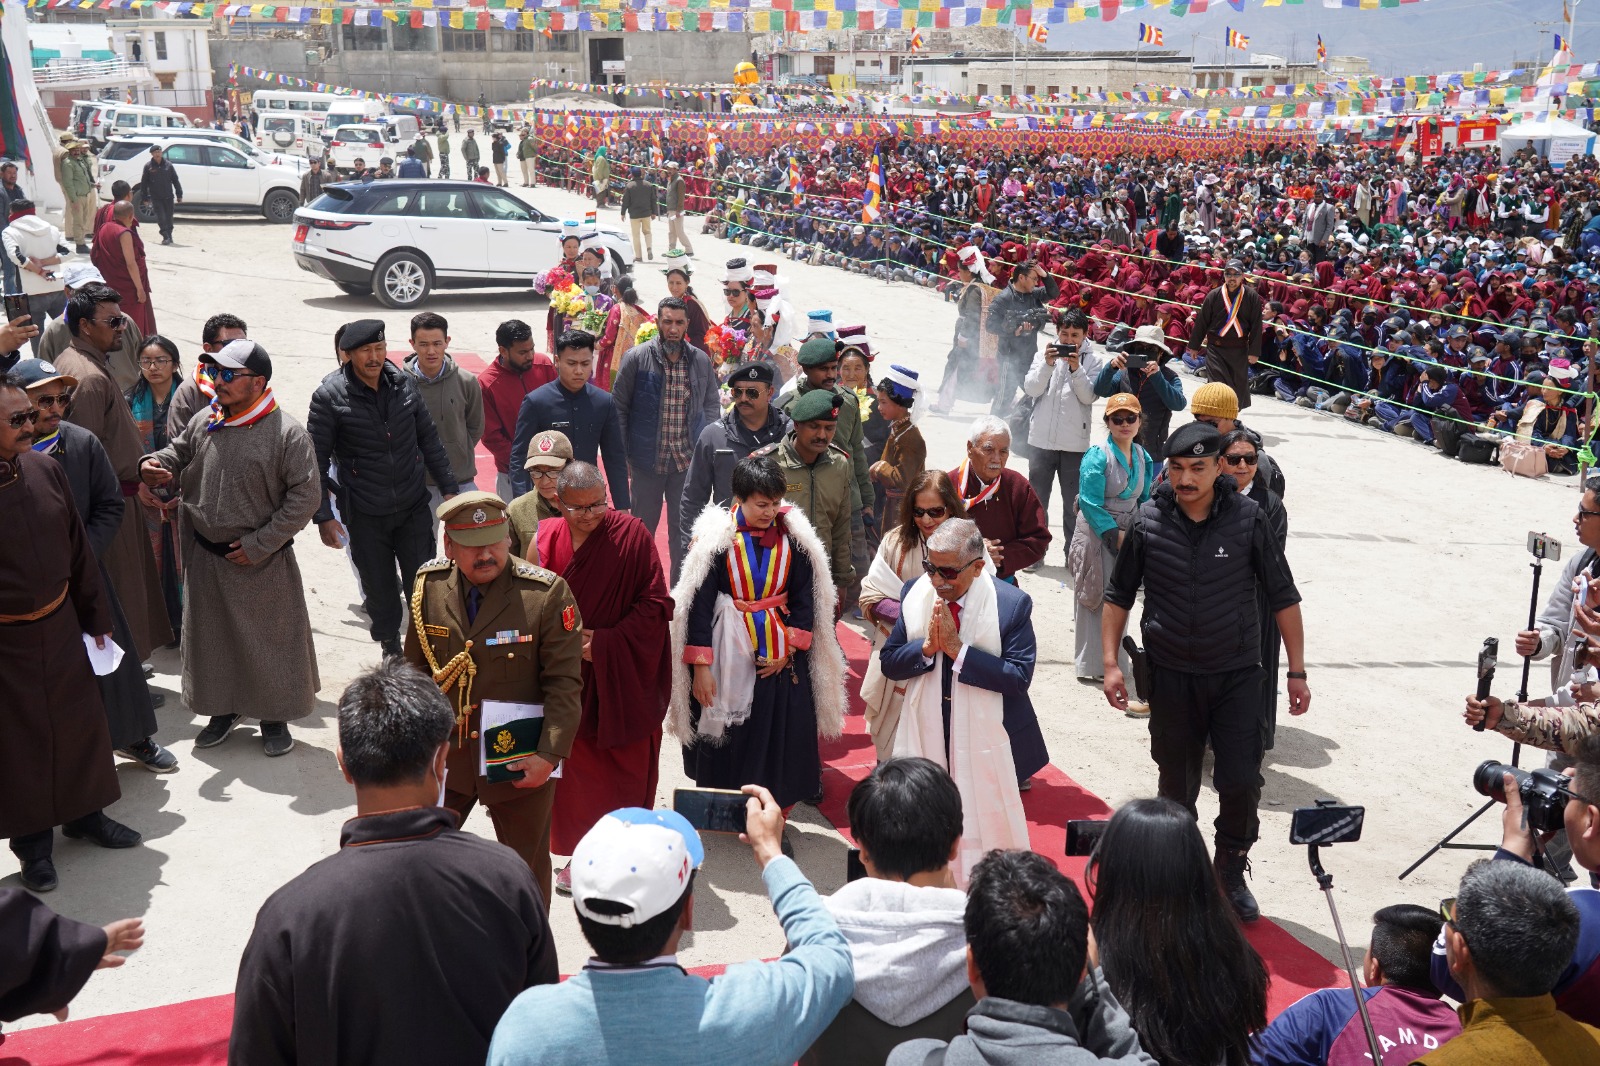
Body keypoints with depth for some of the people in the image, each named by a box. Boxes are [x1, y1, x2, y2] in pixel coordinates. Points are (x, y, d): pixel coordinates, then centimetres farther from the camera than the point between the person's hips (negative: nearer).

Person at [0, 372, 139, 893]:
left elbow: (78, 550, 7)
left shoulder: (44, 469, -3)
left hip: (61, 625, 5)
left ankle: (85, 812, 39)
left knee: (80, 723, 17)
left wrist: (96, 616, 12)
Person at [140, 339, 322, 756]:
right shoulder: (203, 424, 0)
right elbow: (176, 455, 16)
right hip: (206, 558, 5)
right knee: (211, 637, 16)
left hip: (263, 562, -5)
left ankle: (274, 718, 26)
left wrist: (259, 544, -16)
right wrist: (151, 465, -9)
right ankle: (224, 708, 36)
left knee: (270, 640, 8)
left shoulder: (287, 434, -15)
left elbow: (305, 497, -15)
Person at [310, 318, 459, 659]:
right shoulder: (329, 397, -10)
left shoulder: (403, 383, -1)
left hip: (413, 507, 2)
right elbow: (316, 460, -6)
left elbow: (429, 439, 9)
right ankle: (391, 649, 31)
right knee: (379, 589, 11)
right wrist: (323, 516, -8)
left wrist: (448, 487, 7)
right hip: (364, 516, -2)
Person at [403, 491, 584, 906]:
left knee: (526, 869, 13)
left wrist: (549, 755, -19)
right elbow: (415, 667, 9)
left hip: (519, 759, -3)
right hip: (444, 753, 4)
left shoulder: (547, 594, -16)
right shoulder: (428, 585, -4)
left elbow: (564, 683, -13)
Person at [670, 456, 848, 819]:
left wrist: (789, 647, -7)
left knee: (780, 740, 6)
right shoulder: (716, 538, -11)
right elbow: (698, 605, -11)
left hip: (780, 656, 2)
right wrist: (700, 667, -13)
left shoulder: (794, 538, -2)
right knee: (723, 739, 8)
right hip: (728, 656, -2)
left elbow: (805, 599, 3)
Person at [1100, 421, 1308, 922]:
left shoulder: (1248, 518, -9)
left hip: (1237, 674, -1)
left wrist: (1297, 671, 0)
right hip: (1171, 675, 1)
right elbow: (1118, 595, 5)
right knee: (1176, 786, 12)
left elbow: (1283, 596, -1)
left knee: (1241, 781, -3)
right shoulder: (1148, 521, -7)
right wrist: (1110, 662, -1)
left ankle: (1231, 875, 21)